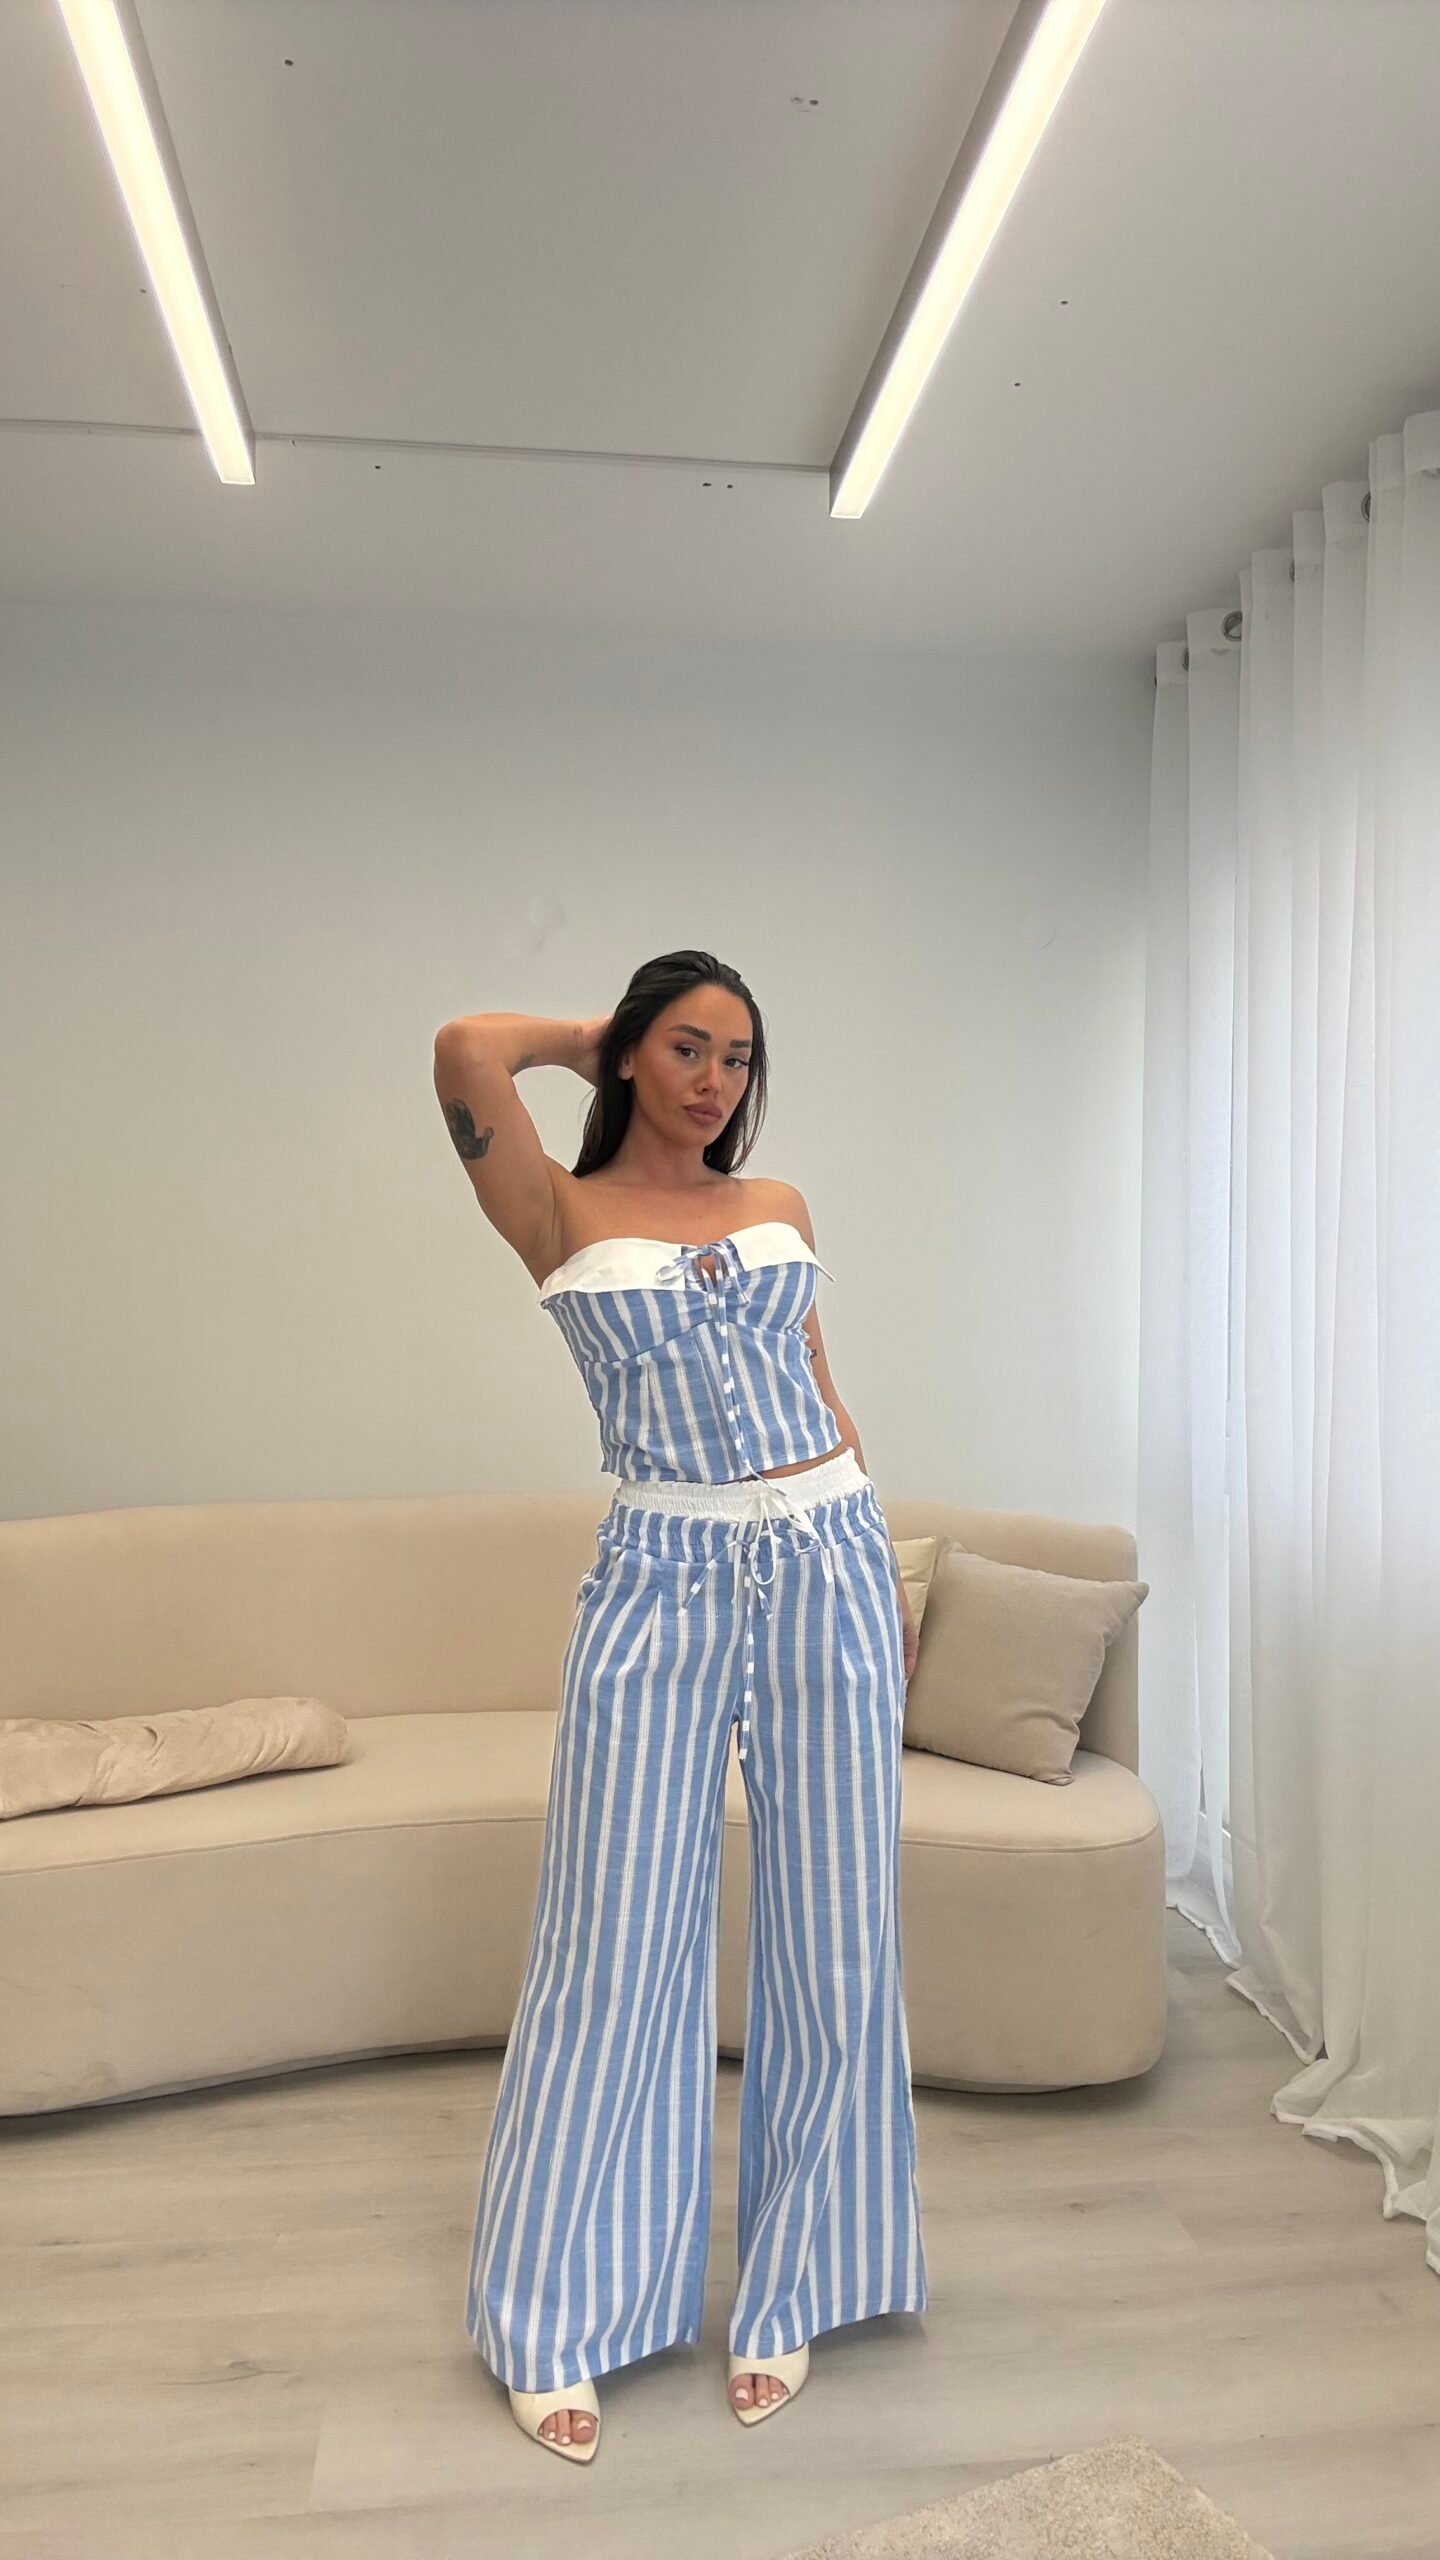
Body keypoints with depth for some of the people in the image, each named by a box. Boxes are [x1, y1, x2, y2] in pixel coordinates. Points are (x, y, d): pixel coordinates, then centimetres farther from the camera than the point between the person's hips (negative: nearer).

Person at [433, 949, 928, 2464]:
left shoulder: (781, 1204, 12)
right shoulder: (560, 1217, 1)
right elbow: (469, 1049, -15)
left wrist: (886, 1578, 14)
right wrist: (588, 1036, 6)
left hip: (825, 1565, 4)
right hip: (662, 1583, -3)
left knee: (829, 1943, 9)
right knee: (617, 1948, 5)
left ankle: (788, 2289, 30)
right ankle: (560, 2318, 25)